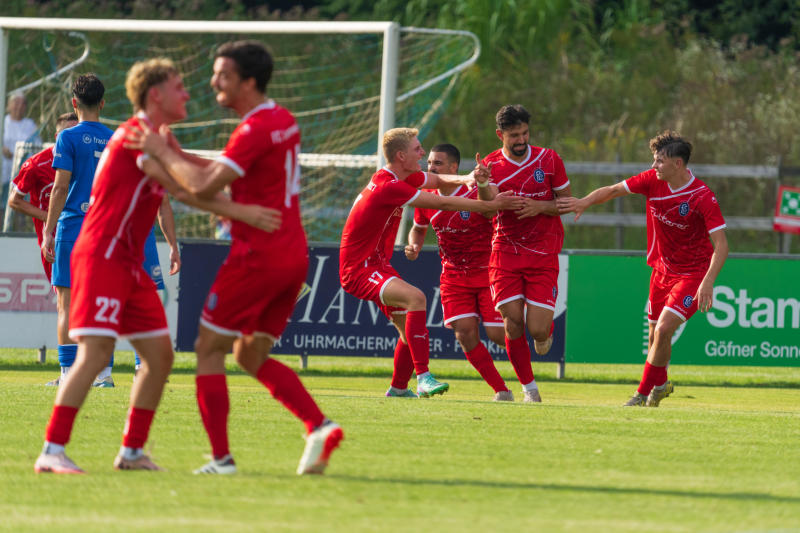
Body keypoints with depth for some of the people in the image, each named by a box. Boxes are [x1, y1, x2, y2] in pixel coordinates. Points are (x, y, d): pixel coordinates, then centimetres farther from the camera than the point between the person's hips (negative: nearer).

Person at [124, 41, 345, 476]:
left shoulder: (256, 130, -17)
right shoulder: (282, 121, 14)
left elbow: (205, 186, -24)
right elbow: (226, 173, 19)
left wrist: (163, 153, -10)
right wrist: (173, 155, 7)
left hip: (257, 256, -9)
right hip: (292, 256, 9)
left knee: (209, 349, 2)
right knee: (252, 356, 17)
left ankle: (221, 457, -3)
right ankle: (319, 427, 0)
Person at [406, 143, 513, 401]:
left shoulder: (476, 192, -16)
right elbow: (418, 228, 19)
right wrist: (414, 246, -3)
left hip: (487, 273, -4)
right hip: (453, 275, 4)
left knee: (498, 335, -10)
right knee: (465, 334, -11)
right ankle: (501, 390, 2)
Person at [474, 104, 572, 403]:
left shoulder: (549, 160, -1)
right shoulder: (491, 165, -1)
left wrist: (540, 207, -14)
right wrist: (483, 185, -37)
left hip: (543, 254, -1)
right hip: (505, 252, 1)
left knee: (537, 329, -10)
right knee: (513, 324, -8)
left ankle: (546, 331, 28)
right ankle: (529, 388, 10)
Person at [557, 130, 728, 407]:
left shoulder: (703, 197, -22)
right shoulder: (652, 180, -7)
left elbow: (721, 244, -24)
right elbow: (614, 190, 5)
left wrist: (708, 281, -36)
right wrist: (586, 201, -13)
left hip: (692, 274, -6)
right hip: (662, 268, 6)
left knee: (664, 328, -19)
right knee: (655, 333, 13)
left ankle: (644, 393, -5)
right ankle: (660, 383, 40)